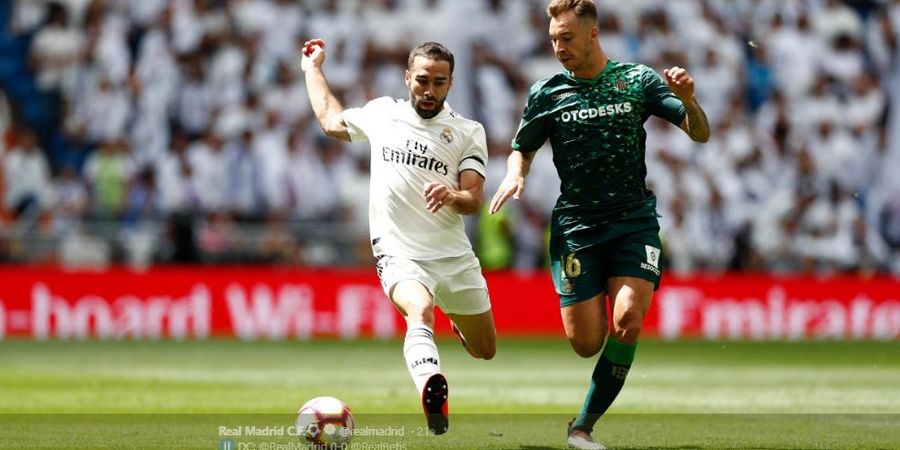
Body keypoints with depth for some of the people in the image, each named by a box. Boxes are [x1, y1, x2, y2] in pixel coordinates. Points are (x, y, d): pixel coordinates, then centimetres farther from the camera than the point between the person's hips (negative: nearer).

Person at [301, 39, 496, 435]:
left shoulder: (468, 132, 2)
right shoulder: (382, 114, 7)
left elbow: (474, 201, -7)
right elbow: (331, 121, 27)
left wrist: (452, 196, -29)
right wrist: (313, 68, 34)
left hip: (454, 257, 2)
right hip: (399, 254, -2)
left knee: (485, 351, 15)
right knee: (420, 311, -36)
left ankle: (458, 322, 52)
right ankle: (432, 395, -59)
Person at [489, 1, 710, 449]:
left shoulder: (637, 80, 2)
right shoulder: (547, 93, 4)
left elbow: (700, 133, 2)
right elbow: (522, 148, 17)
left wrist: (688, 100, -20)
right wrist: (515, 173, -6)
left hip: (634, 220, -1)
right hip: (576, 224, 1)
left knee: (627, 321, -21)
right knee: (586, 342, -8)